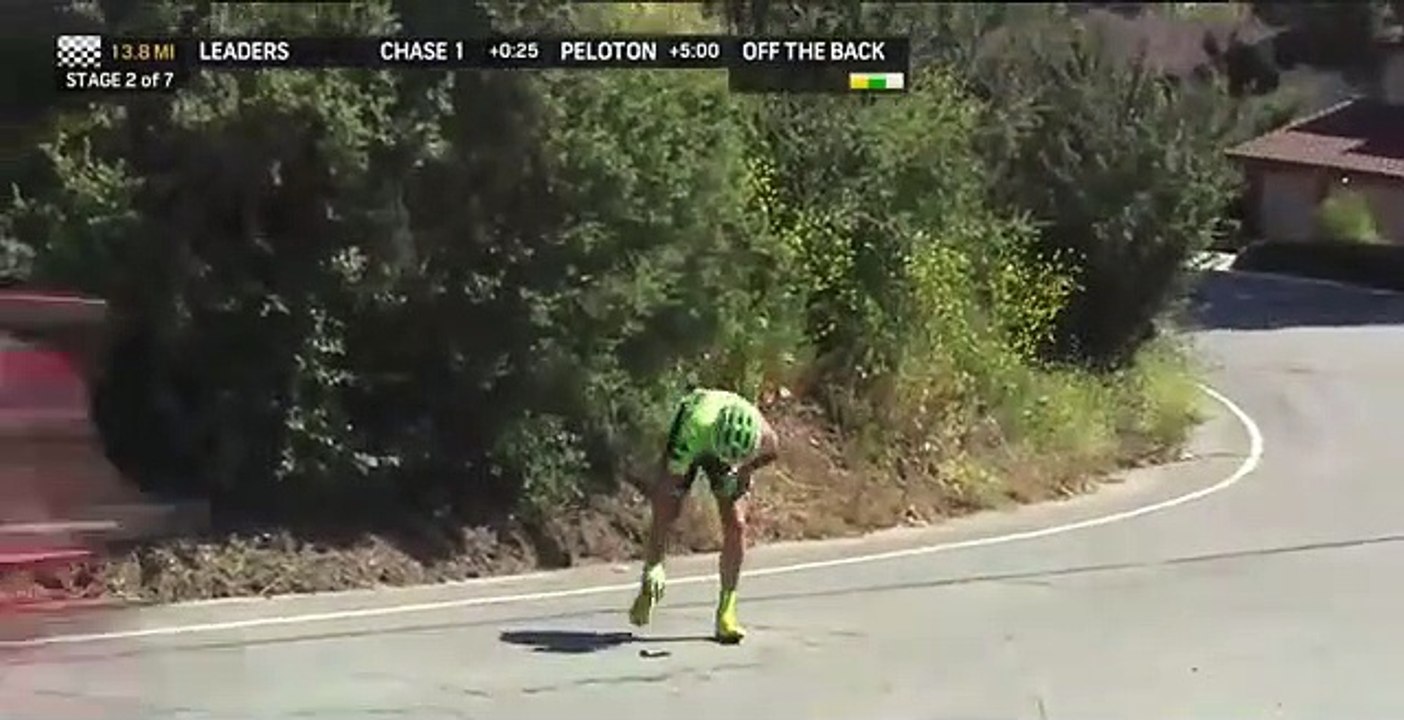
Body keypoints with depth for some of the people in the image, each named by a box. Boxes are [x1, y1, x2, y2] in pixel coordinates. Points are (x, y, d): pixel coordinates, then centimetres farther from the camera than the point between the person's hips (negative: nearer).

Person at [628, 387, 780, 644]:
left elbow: (772, 451, -8)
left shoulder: (761, 433, -38)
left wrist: (744, 471, -26)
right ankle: (649, 586, 14)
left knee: (736, 526, -13)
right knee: (664, 518, -11)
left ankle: (726, 611, -3)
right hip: (691, 448, -1)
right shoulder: (693, 431, -45)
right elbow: (664, 492, -40)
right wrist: (654, 565, -39)